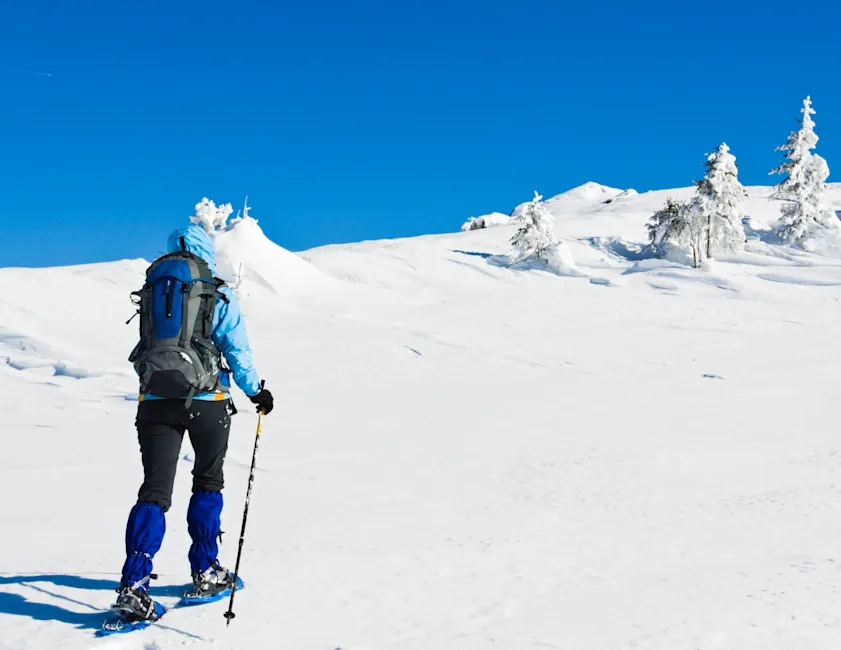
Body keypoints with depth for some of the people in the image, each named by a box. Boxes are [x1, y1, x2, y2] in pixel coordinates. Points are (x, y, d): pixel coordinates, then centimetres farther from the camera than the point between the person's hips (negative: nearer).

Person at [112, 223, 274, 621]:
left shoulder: (150, 292, 11)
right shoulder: (218, 296, 0)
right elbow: (238, 352, 1)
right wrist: (256, 392, 16)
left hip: (155, 402, 2)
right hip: (206, 401, -2)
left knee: (155, 491, 0)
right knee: (208, 482, 18)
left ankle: (133, 584, -14)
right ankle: (205, 572, 21)